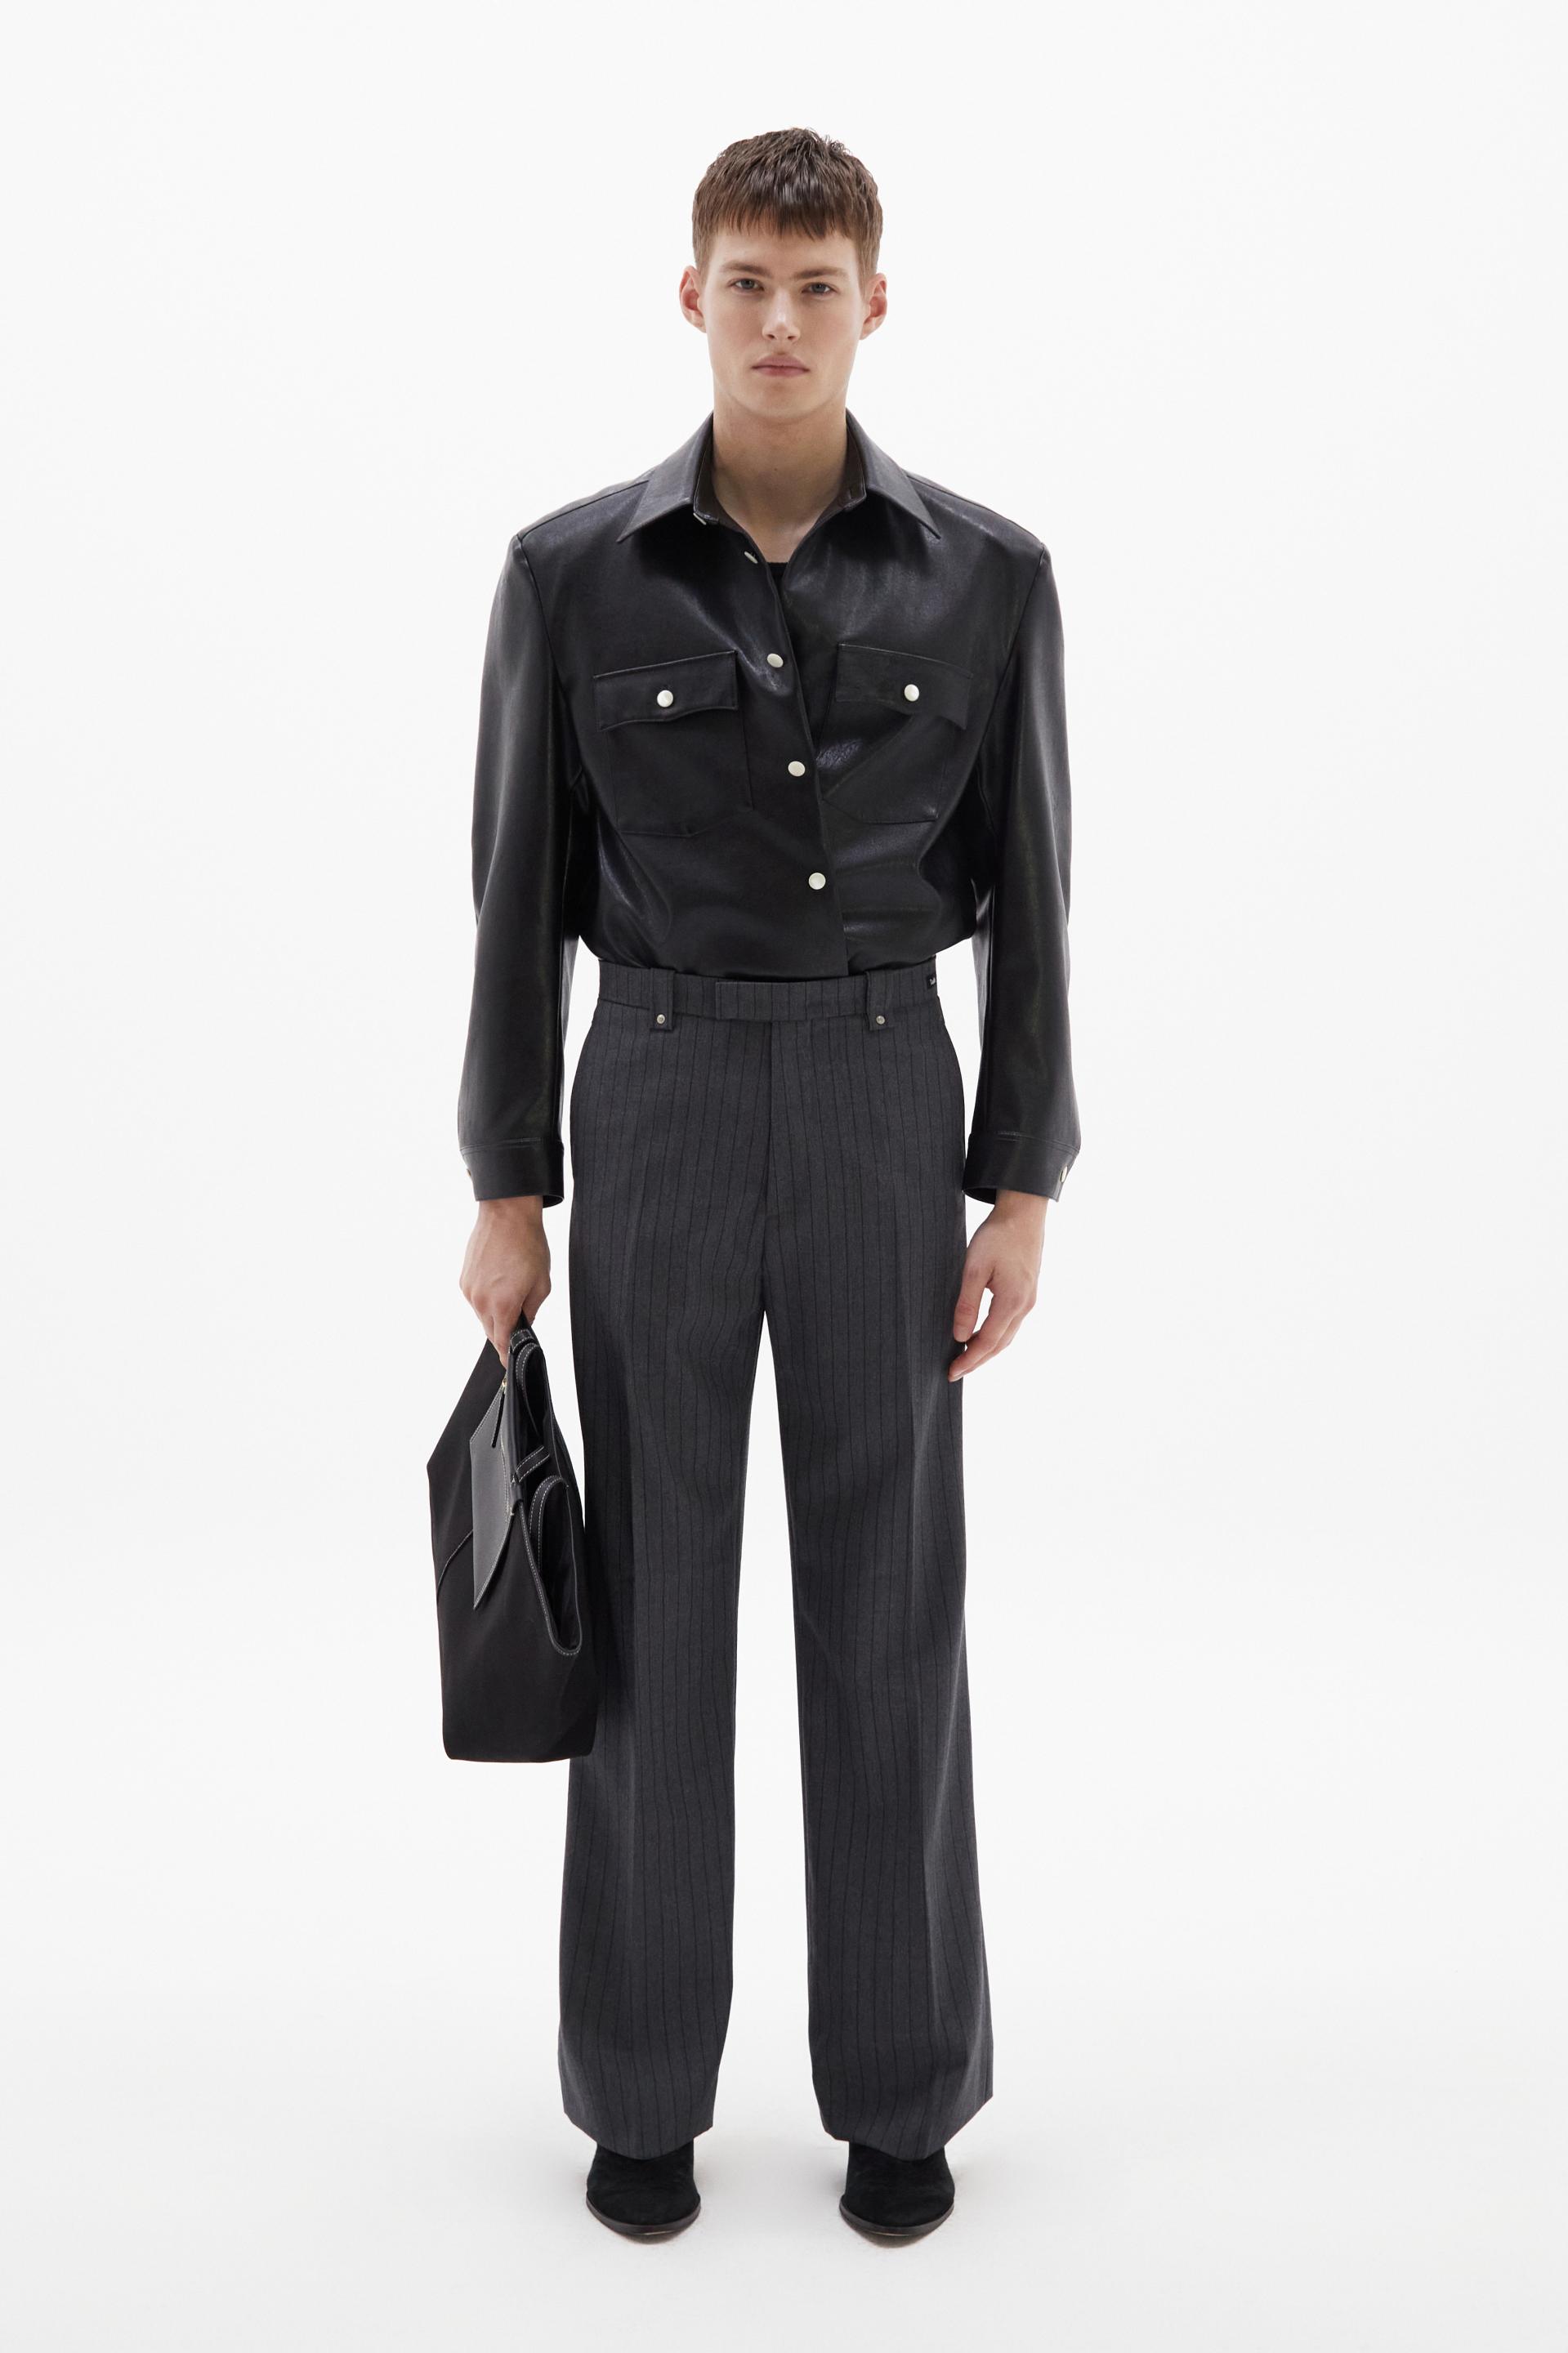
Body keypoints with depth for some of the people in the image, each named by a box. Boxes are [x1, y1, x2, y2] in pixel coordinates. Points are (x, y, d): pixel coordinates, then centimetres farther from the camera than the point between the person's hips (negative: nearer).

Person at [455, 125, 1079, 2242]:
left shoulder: (988, 577, 1)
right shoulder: (574, 572, 0)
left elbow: (1028, 903, 3)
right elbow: (521, 895, 2)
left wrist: (1025, 1191, -1)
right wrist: (504, 1191, 0)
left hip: (886, 1107, 1)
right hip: (658, 1106, 0)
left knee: (889, 1604, 6)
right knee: (656, 1601, 5)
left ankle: (900, 2083, 23)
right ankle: (643, 2083, 23)